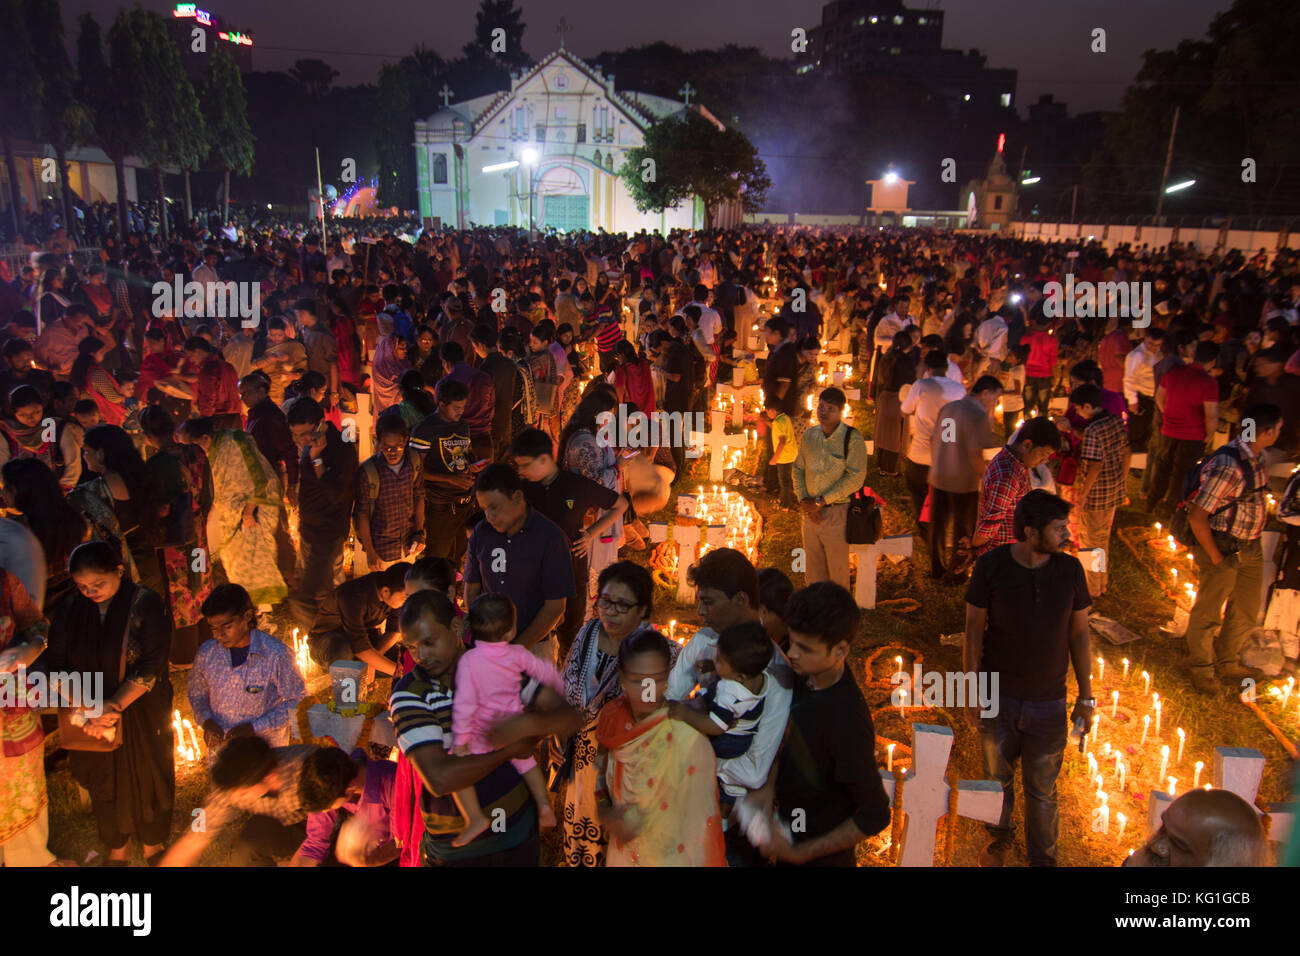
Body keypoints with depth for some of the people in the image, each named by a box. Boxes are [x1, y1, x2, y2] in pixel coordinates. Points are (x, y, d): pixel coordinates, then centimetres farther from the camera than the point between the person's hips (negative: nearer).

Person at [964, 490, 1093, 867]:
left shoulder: (1070, 570, -11)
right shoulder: (991, 566, -16)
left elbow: (1079, 635, -1)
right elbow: (974, 632, -8)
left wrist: (1086, 697, 4)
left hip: (1049, 701, 1)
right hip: (998, 697, 0)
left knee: (1042, 790, 14)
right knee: (998, 776, 21)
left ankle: (1042, 857, 38)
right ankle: (1000, 835, 48)